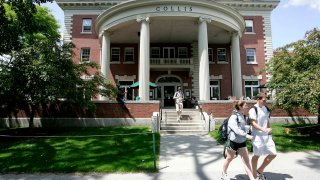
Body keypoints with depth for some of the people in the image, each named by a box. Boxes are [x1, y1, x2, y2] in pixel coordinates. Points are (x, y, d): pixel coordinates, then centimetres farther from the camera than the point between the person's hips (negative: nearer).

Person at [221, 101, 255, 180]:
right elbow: (236, 129, -32)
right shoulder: (234, 117, -19)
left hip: (242, 142, 6)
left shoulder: (243, 116, 6)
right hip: (233, 141, -6)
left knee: (246, 160, 2)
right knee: (229, 158, 13)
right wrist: (246, 135, -41)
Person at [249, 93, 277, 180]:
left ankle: (260, 171, 24)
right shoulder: (253, 109, -12)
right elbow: (254, 124, -17)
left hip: (267, 135, 7)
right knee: (257, 155, 4)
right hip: (258, 136, -7)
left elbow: (267, 122, 17)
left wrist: (269, 132, 15)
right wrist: (264, 129, -29)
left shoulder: (266, 109, 10)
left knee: (273, 154, 7)